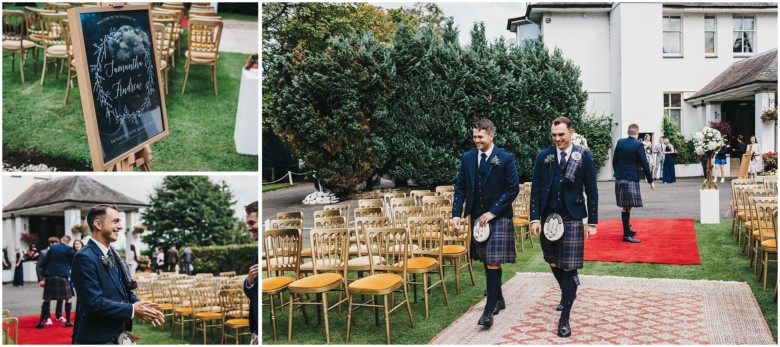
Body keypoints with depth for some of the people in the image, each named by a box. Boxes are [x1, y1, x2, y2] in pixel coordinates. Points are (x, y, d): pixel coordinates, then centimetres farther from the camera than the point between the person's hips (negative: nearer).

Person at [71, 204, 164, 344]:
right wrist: (132, 310, -18)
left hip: (117, 336, 9)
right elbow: (95, 303, -25)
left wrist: (141, 306, -4)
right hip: (96, 339, -9)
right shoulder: (85, 257, -18)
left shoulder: (113, 255, 11)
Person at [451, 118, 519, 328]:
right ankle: (498, 299, 31)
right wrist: (456, 214, -6)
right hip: (477, 217, 5)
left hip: (498, 217, -5)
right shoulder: (467, 158, 4)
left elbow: (513, 189, -8)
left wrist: (492, 212, -13)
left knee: (493, 262, -9)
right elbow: (460, 188, 5)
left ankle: (489, 310, -6)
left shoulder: (506, 158, -8)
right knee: (486, 261, 14)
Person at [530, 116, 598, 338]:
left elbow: (591, 191, 1)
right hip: (548, 218, 3)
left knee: (569, 267, -3)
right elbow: (535, 189, 3)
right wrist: (535, 218, -4)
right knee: (553, 264, 14)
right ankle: (568, 295, 42)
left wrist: (593, 222, -1)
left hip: (572, 219, -3)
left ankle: (564, 318, 4)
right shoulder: (543, 156, 2)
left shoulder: (584, 156, -2)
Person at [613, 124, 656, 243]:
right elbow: (645, 164, -10)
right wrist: (650, 181, -3)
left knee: (625, 206, 17)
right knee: (628, 207, -5)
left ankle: (627, 229, 30)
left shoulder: (620, 143, 5)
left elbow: (614, 161, 10)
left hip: (619, 179, 6)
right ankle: (626, 235, -3)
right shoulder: (639, 145, -11)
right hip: (631, 179, -6)